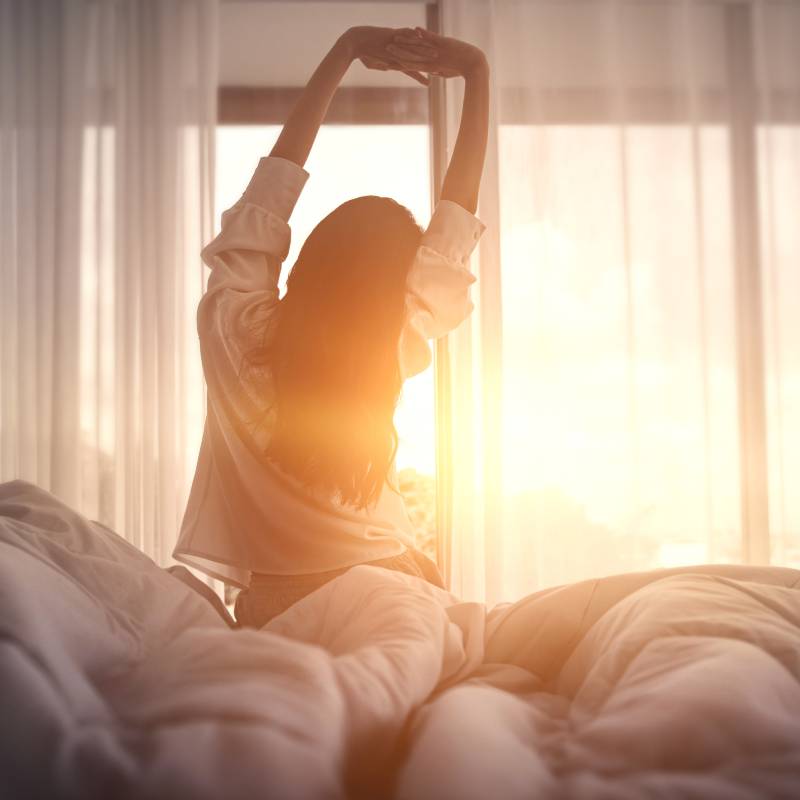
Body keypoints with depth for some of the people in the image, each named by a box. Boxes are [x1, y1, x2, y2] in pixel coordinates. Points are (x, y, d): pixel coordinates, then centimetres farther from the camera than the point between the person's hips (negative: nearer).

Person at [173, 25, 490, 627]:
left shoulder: (234, 328, -17)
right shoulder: (394, 350, -17)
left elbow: (273, 183, -9)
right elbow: (456, 221, -10)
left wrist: (343, 53, -5)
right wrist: (477, 73, -5)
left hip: (271, 605, 1)